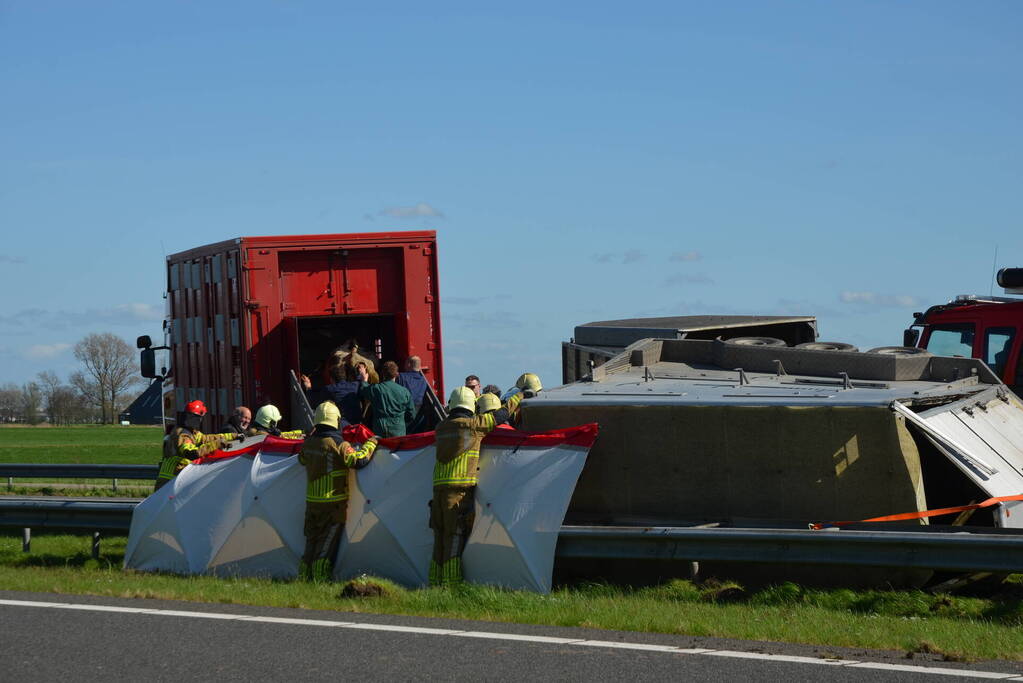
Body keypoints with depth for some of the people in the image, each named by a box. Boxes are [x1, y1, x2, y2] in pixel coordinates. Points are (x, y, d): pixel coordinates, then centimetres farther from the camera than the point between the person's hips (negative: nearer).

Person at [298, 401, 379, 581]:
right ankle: (321, 578, -4)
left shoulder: (308, 443, 5)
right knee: (327, 544, -1)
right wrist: (371, 444, -1)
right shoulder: (339, 445, -15)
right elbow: (359, 460, -15)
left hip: (312, 502, 6)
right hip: (333, 503, -6)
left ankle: (304, 577, 15)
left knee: (311, 540, 14)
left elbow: (302, 459, 24)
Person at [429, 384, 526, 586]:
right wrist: (520, 396, 27)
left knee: (440, 534, 10)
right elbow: (502, 413, 9)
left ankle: (435, 583, 12)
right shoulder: (474, 425, -2)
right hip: (461, 487, -6)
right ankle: (451, 584, -10)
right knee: (455, 537, -6)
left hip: (439, 486, 6)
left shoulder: (441, 427, 14)